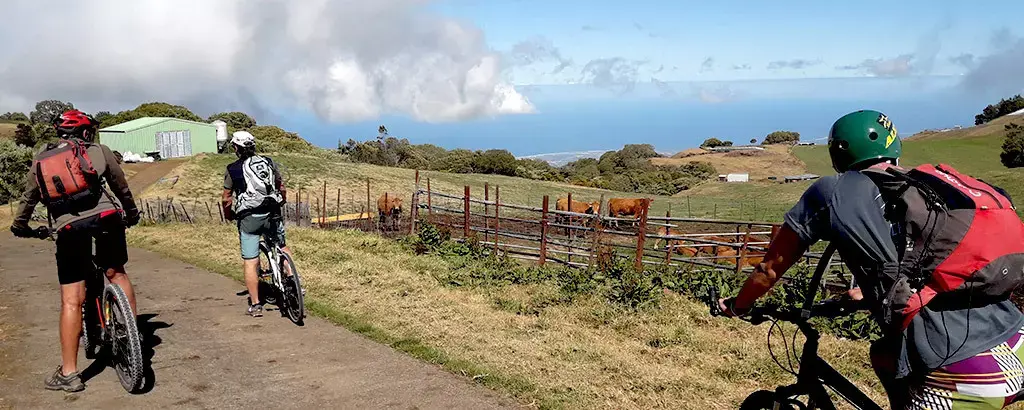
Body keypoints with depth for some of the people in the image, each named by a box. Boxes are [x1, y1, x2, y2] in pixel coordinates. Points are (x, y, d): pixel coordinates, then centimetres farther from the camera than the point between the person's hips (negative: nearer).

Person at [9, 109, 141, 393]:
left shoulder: (40, 161, 20)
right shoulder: (99, 151, 14)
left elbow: (29, 198, 26)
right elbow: (121, 187, 21)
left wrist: (20, 225, 43)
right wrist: (131, 213, 37)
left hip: (68, 226, 1)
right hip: (105, 217, 0)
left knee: (71, 300, 2)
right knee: (116, 274, 24)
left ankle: (68, 373, 5)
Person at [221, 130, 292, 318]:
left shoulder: (233, 170, 1)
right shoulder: (269, 162, 10)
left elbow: (226, 199, 4)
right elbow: (281, 188, 18)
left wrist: (229, 216, 21)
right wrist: (280, 203, 36)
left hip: (249, 218, -3)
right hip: (272, 214, 3)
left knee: (250, 262, 3)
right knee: (282, 247, 26)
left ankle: (255, 305, 5)